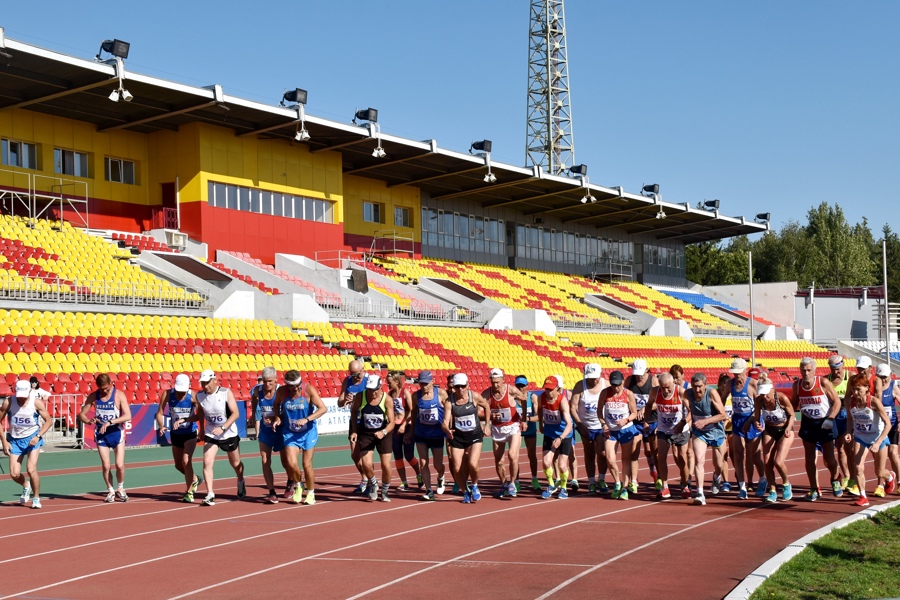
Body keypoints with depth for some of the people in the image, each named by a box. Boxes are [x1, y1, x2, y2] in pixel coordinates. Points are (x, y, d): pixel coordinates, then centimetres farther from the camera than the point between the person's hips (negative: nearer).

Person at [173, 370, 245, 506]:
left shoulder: (226, 393, -17)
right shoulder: (199, 396, -7)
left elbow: (235, 413, -19)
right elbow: (199, 416, 6)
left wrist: (223, 428, -32)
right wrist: (184, 420, -11)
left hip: (229, 434, -2)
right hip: (210, 435, 2)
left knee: (235, 463, 15)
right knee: (207, 462, -17)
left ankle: (240, 482, 46)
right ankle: (210, 495, -14)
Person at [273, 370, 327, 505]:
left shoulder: (309, 389, -18)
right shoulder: (281, 391, -10)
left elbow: (323, 409, -21)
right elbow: (276, 404, 12)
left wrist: (306, 419, -32)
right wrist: (278, 417, -6)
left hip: (308, 432, -1)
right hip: (290, 433, 1)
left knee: (307, 464, 2)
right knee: (291, 463, -13)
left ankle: (311, 494, 24)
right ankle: (298, 486, 17)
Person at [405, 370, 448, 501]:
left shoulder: (441, 394, -13)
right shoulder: (416, 395, -4)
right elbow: (414, 413, 8)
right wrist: (411, 431, 11)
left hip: (437, 435, -2)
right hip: (421, 434, 2)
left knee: (438, 465, 7)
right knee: (423, 463, -3)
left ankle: (440, 478, 40)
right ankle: (429, 490, 7)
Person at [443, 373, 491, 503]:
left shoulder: (475, 396, -9)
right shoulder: (449, 401, -11)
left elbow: (486, 407, 10)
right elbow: (445, 421, -15)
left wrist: (487, 425, 8)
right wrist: (447, 430, -37)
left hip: (475, 435, -1)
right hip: (457, 437, 1)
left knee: (473, 464, -21)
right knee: (457, 469, -3)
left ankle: (475, 487, 10)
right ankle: (465, 492, 24)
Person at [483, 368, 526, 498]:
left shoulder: (511, 390, -16)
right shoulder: (486, 394, -12)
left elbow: (525, 401, 1)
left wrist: (524, 420, 2)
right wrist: (490, 415, -25)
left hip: (513, 427, -3)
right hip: (496, 428, 3)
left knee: (512, 455, -20)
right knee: (498, 461, 7)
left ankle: (512, 483, -2)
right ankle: (504, 484, 31)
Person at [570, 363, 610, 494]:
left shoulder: (606, 385, -8)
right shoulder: (580, 386, -9)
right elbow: (573, 407, -9)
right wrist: (580, 425, -14)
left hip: (602, 426, -1)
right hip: (586, 427, 1)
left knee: (602, 453, -9)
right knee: (589, 455, 9)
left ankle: (601, 480, 10)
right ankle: (591, 482, 19)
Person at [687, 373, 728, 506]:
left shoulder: (712, 393, -24)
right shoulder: (688, 394, -14)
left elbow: (722, 415, -24)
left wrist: (705, 421, -33)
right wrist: (690, 422, -5)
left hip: (716, 431, -1)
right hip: (699, 432, 1)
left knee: (718, 466, 11)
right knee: (699, 460, -20)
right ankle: (700, 494, -22)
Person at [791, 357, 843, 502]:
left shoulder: (823, 383, -16)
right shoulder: (797, 385, -3)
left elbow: (837, 402, -10)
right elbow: (793, 403, 11)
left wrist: (830, 419, -19)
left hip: (824, 423, -3)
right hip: (807, 423, 3)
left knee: (829, 458, 1)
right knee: (809, 458, 3)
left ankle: (835, 480, 31)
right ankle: (814, 490, 15)